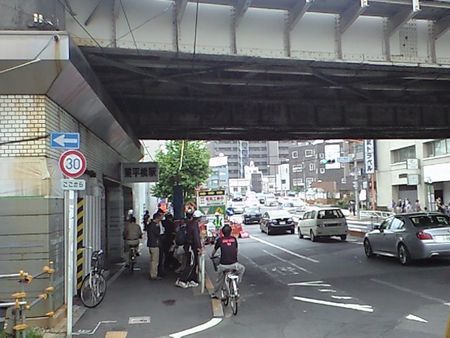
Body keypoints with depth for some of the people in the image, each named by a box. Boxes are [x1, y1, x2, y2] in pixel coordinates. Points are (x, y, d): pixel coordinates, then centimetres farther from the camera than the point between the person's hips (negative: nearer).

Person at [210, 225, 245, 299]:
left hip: (223, 265, 0)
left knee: (219, 279, 24)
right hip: (234, 264, 0)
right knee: (242, 268, 31)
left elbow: (214, 250, 21)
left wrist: (212, 256, 42)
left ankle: (215, 294, 36)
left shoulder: (220, 240, 7)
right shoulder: (234, 239, 11)